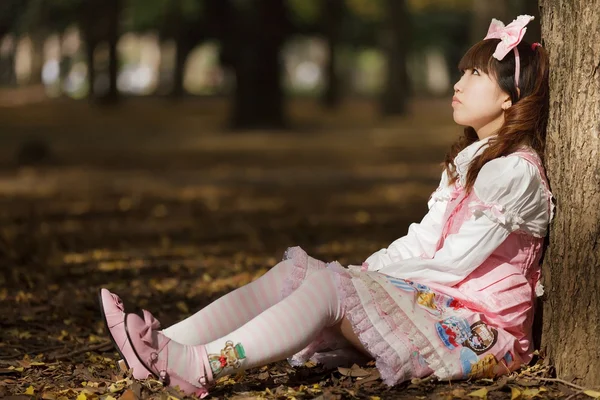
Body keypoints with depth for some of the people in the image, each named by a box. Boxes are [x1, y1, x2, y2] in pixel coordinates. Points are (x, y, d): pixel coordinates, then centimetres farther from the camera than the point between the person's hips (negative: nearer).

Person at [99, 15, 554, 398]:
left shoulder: (515, 172, -11)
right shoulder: (469, 159, 21)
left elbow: (455, 263, -15)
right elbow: (423, 240, 16)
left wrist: (373, 275, -7)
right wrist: (364, 271, 0)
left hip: (477, 332, -9)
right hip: (428, 301, 9)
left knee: (331, 285, -29)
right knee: (296, 270, -9)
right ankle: (165, 345, -24)